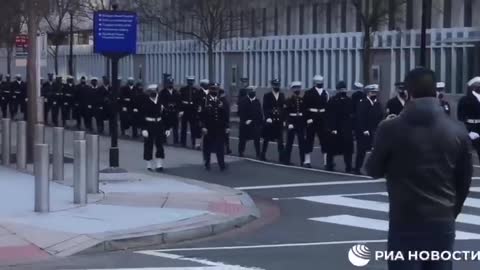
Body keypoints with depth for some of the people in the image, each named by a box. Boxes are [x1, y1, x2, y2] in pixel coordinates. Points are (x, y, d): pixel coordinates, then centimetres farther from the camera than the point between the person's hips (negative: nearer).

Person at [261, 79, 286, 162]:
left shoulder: (282, 95, 10)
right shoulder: (267, 96, -1)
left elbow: (284, 108, 10)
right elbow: (265, 108, -7)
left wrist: (284, 119, 5)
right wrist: (267, 117, -20)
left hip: (279, 121, 2)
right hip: (269, 121, -2)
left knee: (280, 140, -3)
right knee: (266, 139, 8)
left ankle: (281, 158, -1)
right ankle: (263, 155, 20)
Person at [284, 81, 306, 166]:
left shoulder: (303, 100, 7)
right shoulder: (289, 100, -3)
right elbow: (286, 113, -8)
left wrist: (305, 122, 2)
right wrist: (289, 123, -18)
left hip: (301, 124, 3)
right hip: (292, 123, -3)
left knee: (302, 143, 2)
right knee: (289, 142, 4)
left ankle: (303, 161, 7)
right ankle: (286, 160, 11)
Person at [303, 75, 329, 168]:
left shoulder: (325, 93, 9)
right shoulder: (309, 94, -5)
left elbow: (327, 106, 10)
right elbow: (305, 107, -9)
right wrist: (308, 118, -16)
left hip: (322, 120, 4)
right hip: (312, 119, -4)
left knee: (324, 140, 4)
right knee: (309, 139, 3)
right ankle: (307, 161, 10)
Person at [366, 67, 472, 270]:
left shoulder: (391, 129, -8)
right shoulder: (458, 131, 1)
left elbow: (374, 170, 4)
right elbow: (464, 181, 8)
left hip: (406, 223, -3)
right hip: (443, 222, 3)